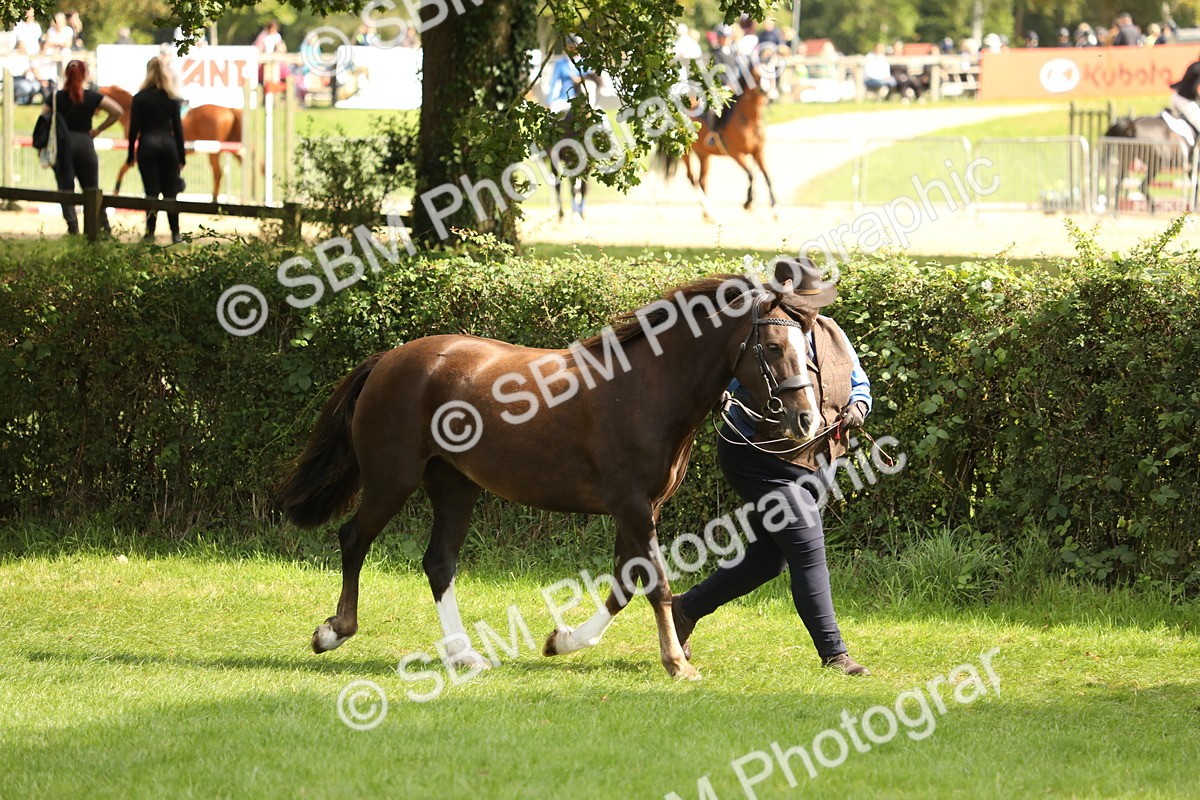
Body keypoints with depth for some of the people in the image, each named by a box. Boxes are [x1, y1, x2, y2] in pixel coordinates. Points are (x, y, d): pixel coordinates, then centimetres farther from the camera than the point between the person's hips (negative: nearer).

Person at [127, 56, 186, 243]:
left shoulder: (140, 98, -3)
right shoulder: (172, 98, 1)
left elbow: (134, 128, -4)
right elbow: (178, 129, 2)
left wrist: (130, 155, 4)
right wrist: (181, 156, 9)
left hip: (147, 145, -1)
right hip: (168, 144, 1)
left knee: (151, 192, 1)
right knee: (170, 193, 8)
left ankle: (150, 233, -4)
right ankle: (175, 233, 6)